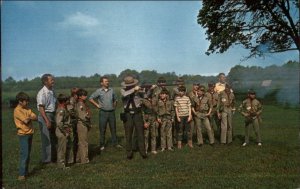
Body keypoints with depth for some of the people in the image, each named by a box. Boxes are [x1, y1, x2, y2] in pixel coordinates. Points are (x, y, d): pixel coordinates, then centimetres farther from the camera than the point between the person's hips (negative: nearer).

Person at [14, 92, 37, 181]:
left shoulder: (27, 109, 10)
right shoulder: (17, 110, -12)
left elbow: (36, 118, 3)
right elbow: (26, 121, -20)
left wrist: (28, 117, -13)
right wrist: (30, 117, -2)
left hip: (30, 133, 7)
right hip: (23, 134, -7)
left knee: (28, 154, 12)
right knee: (24, 154, -8)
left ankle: (26, 171, 22)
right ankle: (21, 174, -2)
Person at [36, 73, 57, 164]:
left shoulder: (52, 91, 8)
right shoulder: (42, 93, -16)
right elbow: (41, 108, -19)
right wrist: (47, 121, -22)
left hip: (52, 115, 8)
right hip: (45, 115, -8)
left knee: (54, 138, 15)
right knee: (47, 139, 0)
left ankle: (53, 157, 29)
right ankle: (47, 159, 13)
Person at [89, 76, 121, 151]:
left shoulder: (111, 90, 6)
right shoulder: (98, 91, -4)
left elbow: (115, 99, 20)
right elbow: (90, 98, 0)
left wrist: (114, 107, 11)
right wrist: (97, 105, -4)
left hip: (111, 112, 3)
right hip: (103, 112, -3)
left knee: (113, 128, 9)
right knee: (102, 129, 4)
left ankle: (115, 143, 19)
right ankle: (102, 145, 14)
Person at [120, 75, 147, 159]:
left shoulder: (138, 90, 0)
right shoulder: (123, 90, -2)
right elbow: (124, 94, -24)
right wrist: (134, 89, -28)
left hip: (137, 114, 0)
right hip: (128, 115, 0)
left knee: (140, 133, 5)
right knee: (128, 134, 7)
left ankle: (143, 152, 14)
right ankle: (129, 153, 18)